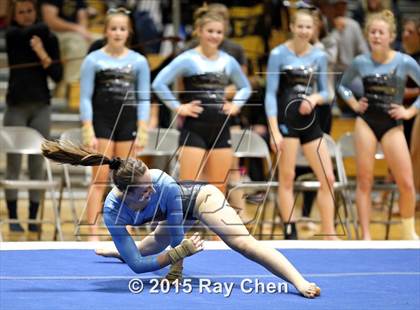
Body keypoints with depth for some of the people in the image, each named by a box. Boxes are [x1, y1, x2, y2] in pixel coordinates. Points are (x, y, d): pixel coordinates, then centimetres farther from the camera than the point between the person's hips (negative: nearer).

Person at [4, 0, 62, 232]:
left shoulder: (49, 38, 5)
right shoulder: (12, 34, 0)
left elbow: (57, 75, -1)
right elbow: (37, 30, -20)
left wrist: (43, 55, -13)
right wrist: (39, 30, -2)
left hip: (41, 106, 1)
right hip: (16, 105, -1)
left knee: (37, 164, 2)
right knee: (14, 163, 0)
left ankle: (33, 218, 8)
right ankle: (13, 218, 6)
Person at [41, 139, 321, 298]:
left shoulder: (163, 183, -44)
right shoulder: (113, 210, -35)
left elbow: (177, 237, -30)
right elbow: (136, 263, -35)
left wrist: (175, 270, -25)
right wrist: (178, 253, -44)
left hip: (201, 197, -5)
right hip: (176, 212, 5)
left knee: (243, 243, -29)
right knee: (151, 247, 36)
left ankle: (300, 282, -39)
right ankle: (117, 250, 72)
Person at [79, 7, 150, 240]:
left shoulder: (139, 62, 5)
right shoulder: (93, 60, -1)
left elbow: (144, 99, 7)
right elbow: (85, 98, -1)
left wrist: (142, 131, -1)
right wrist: (88, 132, -9)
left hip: (128, 123, 2)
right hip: (101, 123, -2)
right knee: (99, 179, -5)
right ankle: (93, 233, -5)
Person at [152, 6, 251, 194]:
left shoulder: (228, 62, 10)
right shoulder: (188, 59, -6)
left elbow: (245, 87, 26)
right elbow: (159, 83, -13)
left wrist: (236, 104, 9)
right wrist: (177, 107, -13)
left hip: (221, 130, 5)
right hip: (194, 129, -5)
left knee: (219, 189, 7)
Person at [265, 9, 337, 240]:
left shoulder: (319, 56, 7)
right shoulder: (278, 54, -6)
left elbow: (324, 92, 14)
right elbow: (270, 93, -7)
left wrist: (314, 98, -11)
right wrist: (274, 131, -15)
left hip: (310, 122, 5)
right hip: (286, 120, -5)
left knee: (327, 178, 1)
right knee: (287, 178, -1)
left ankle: (329, 235, 8)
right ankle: (290, 234, 5)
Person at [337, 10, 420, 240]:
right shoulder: (360, 62, 0)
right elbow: (343, 85, 17)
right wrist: (354, 104, 3)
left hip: (392, 126, -1)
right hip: (366, 123, 1)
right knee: (364, 181, -1)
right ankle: (366, 236, 4)